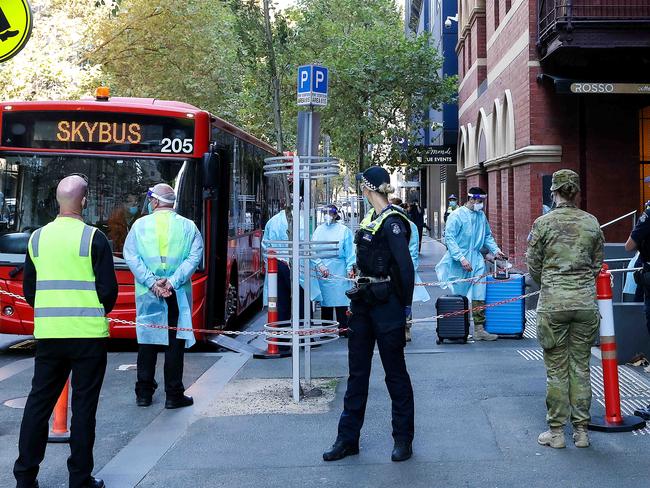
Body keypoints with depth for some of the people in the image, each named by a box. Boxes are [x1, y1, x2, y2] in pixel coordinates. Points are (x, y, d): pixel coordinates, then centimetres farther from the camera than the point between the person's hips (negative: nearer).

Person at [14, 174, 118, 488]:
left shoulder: (38, 238, 5)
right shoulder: (93, 238, -9)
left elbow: (28, 288, 11)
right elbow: (108, 289, -8)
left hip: (47, 333, 4)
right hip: (88, 334, -4)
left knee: (38, 403, 13)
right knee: (83, 406, 5)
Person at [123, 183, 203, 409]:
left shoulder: (140, 225, 2)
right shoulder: (188, 226, 1)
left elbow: (131, 256, -5)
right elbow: (194, 256, -8)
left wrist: (151, 282, -10)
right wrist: (173, 281, -12)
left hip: (147, 294, 1)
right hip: (178, 294, -1)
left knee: (147, 340, 11)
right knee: (175, 342, 4)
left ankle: (144, 393, 17)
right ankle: (174, 395, 8)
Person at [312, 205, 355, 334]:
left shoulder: (344, 230, 3)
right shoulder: (319, 230, 10)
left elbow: (349, 251, 2)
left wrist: (349, 268, -7)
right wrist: (320, 265, -8)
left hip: (339, 270, -2)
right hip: (322, 271, 3)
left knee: (340, 299, -5)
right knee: (325, 299, 6)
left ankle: (343, 327, 2)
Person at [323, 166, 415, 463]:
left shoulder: (392, 222, -15)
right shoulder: (370, 217, 11)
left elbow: (406, 267, -17)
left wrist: (405, 307, -15)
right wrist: (357, 299, 15)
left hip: (386, 304, -9)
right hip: (364, 301, 9)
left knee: (395, 372, 4)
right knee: (357, 369, 12)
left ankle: (403, 439, 18)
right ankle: (348, 438, 20)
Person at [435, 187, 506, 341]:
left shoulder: (481, 216, 11)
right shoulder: (456, 215, -9)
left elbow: (487, 236, 22)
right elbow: (449, 238, -14)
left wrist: (495, 250, 6)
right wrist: (461, 258, -21)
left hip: (476, 259, 5)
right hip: (459, 262, -5)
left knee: (479, 295, 0)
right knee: (458, 294, 3)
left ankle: (479, 329, 2)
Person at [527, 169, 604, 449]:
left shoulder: (544, 222, -6)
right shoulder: (592, 223, 3)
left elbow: (533, 265, 0)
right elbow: (598, 264, 10)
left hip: (553, 302, -3)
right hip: (585, 301, 3)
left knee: (556, 369, 5)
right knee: (581, 367, 11)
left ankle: (556, 431, 12)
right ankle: (581, 430, 17)